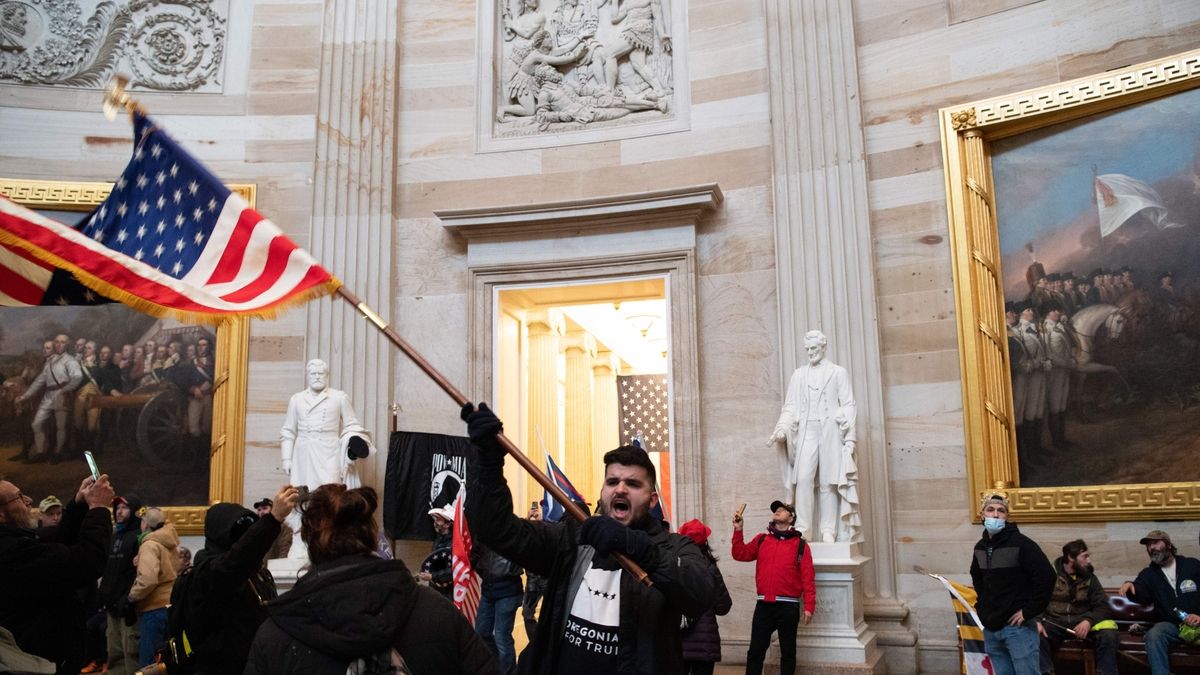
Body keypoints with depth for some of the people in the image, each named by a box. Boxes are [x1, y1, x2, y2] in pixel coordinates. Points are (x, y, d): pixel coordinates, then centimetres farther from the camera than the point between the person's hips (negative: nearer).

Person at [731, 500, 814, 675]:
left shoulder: (800, 544, 1)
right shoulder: (761, 540, 11)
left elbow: (807, 578, -3)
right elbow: (740, 554, 4)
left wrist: (809, 606, -10)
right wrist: (738, 530, -4)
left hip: (788, 606, -2)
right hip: (764, 605, 2)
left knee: (788, 652, 9)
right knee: (756, 650, 4)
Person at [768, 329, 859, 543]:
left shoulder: (838, 372, 10)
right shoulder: (798, 375, 15)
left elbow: (848, 404, 5)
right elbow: (790, 406, 11)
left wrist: (848, 437, -7)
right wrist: (782, 430, -5)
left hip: (830, 431, -1)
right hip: (806, 431, 1)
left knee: (829, 482, -2)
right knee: (803, 478, -13)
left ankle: (828, 531, 3)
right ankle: (803, 529, -11)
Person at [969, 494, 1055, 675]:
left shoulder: (1020, 543, -12)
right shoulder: (980, 547, 9)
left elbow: (1046, 577, -19)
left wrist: (1029, 612, -17)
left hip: (1018, 627, -6)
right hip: (991, 628, 6)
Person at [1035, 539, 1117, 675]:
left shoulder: (1090, 578, 10)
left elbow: (1102, 606, 3)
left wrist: (1089, 621, -18)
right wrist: (1037, 621, -19)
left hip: (1081, 623, 2)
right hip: (1054, 622, -2)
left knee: (1108, 635, -26)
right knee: (1036, 636, -34)